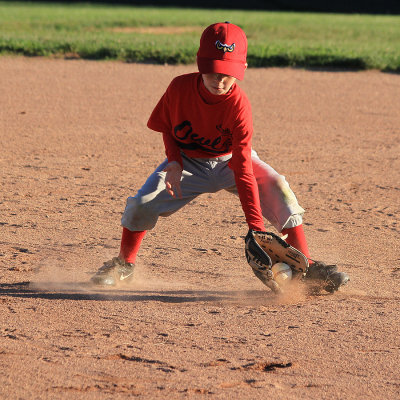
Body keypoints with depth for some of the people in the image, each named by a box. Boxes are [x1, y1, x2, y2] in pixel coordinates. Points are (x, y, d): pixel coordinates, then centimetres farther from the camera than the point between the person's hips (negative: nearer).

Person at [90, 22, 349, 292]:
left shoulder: (238, 105, -32)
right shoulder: (180, 87, -25)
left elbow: (243, 168, -34)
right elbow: (166, 125, 0)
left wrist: (256, 227, -39)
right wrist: (174, 161, -19)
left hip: (228, 160, -2)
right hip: (188, 160, 2)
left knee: (276, 189, -26)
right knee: (142, 204, -15)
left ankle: (305, 266, -17)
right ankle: (124, 265, 14)